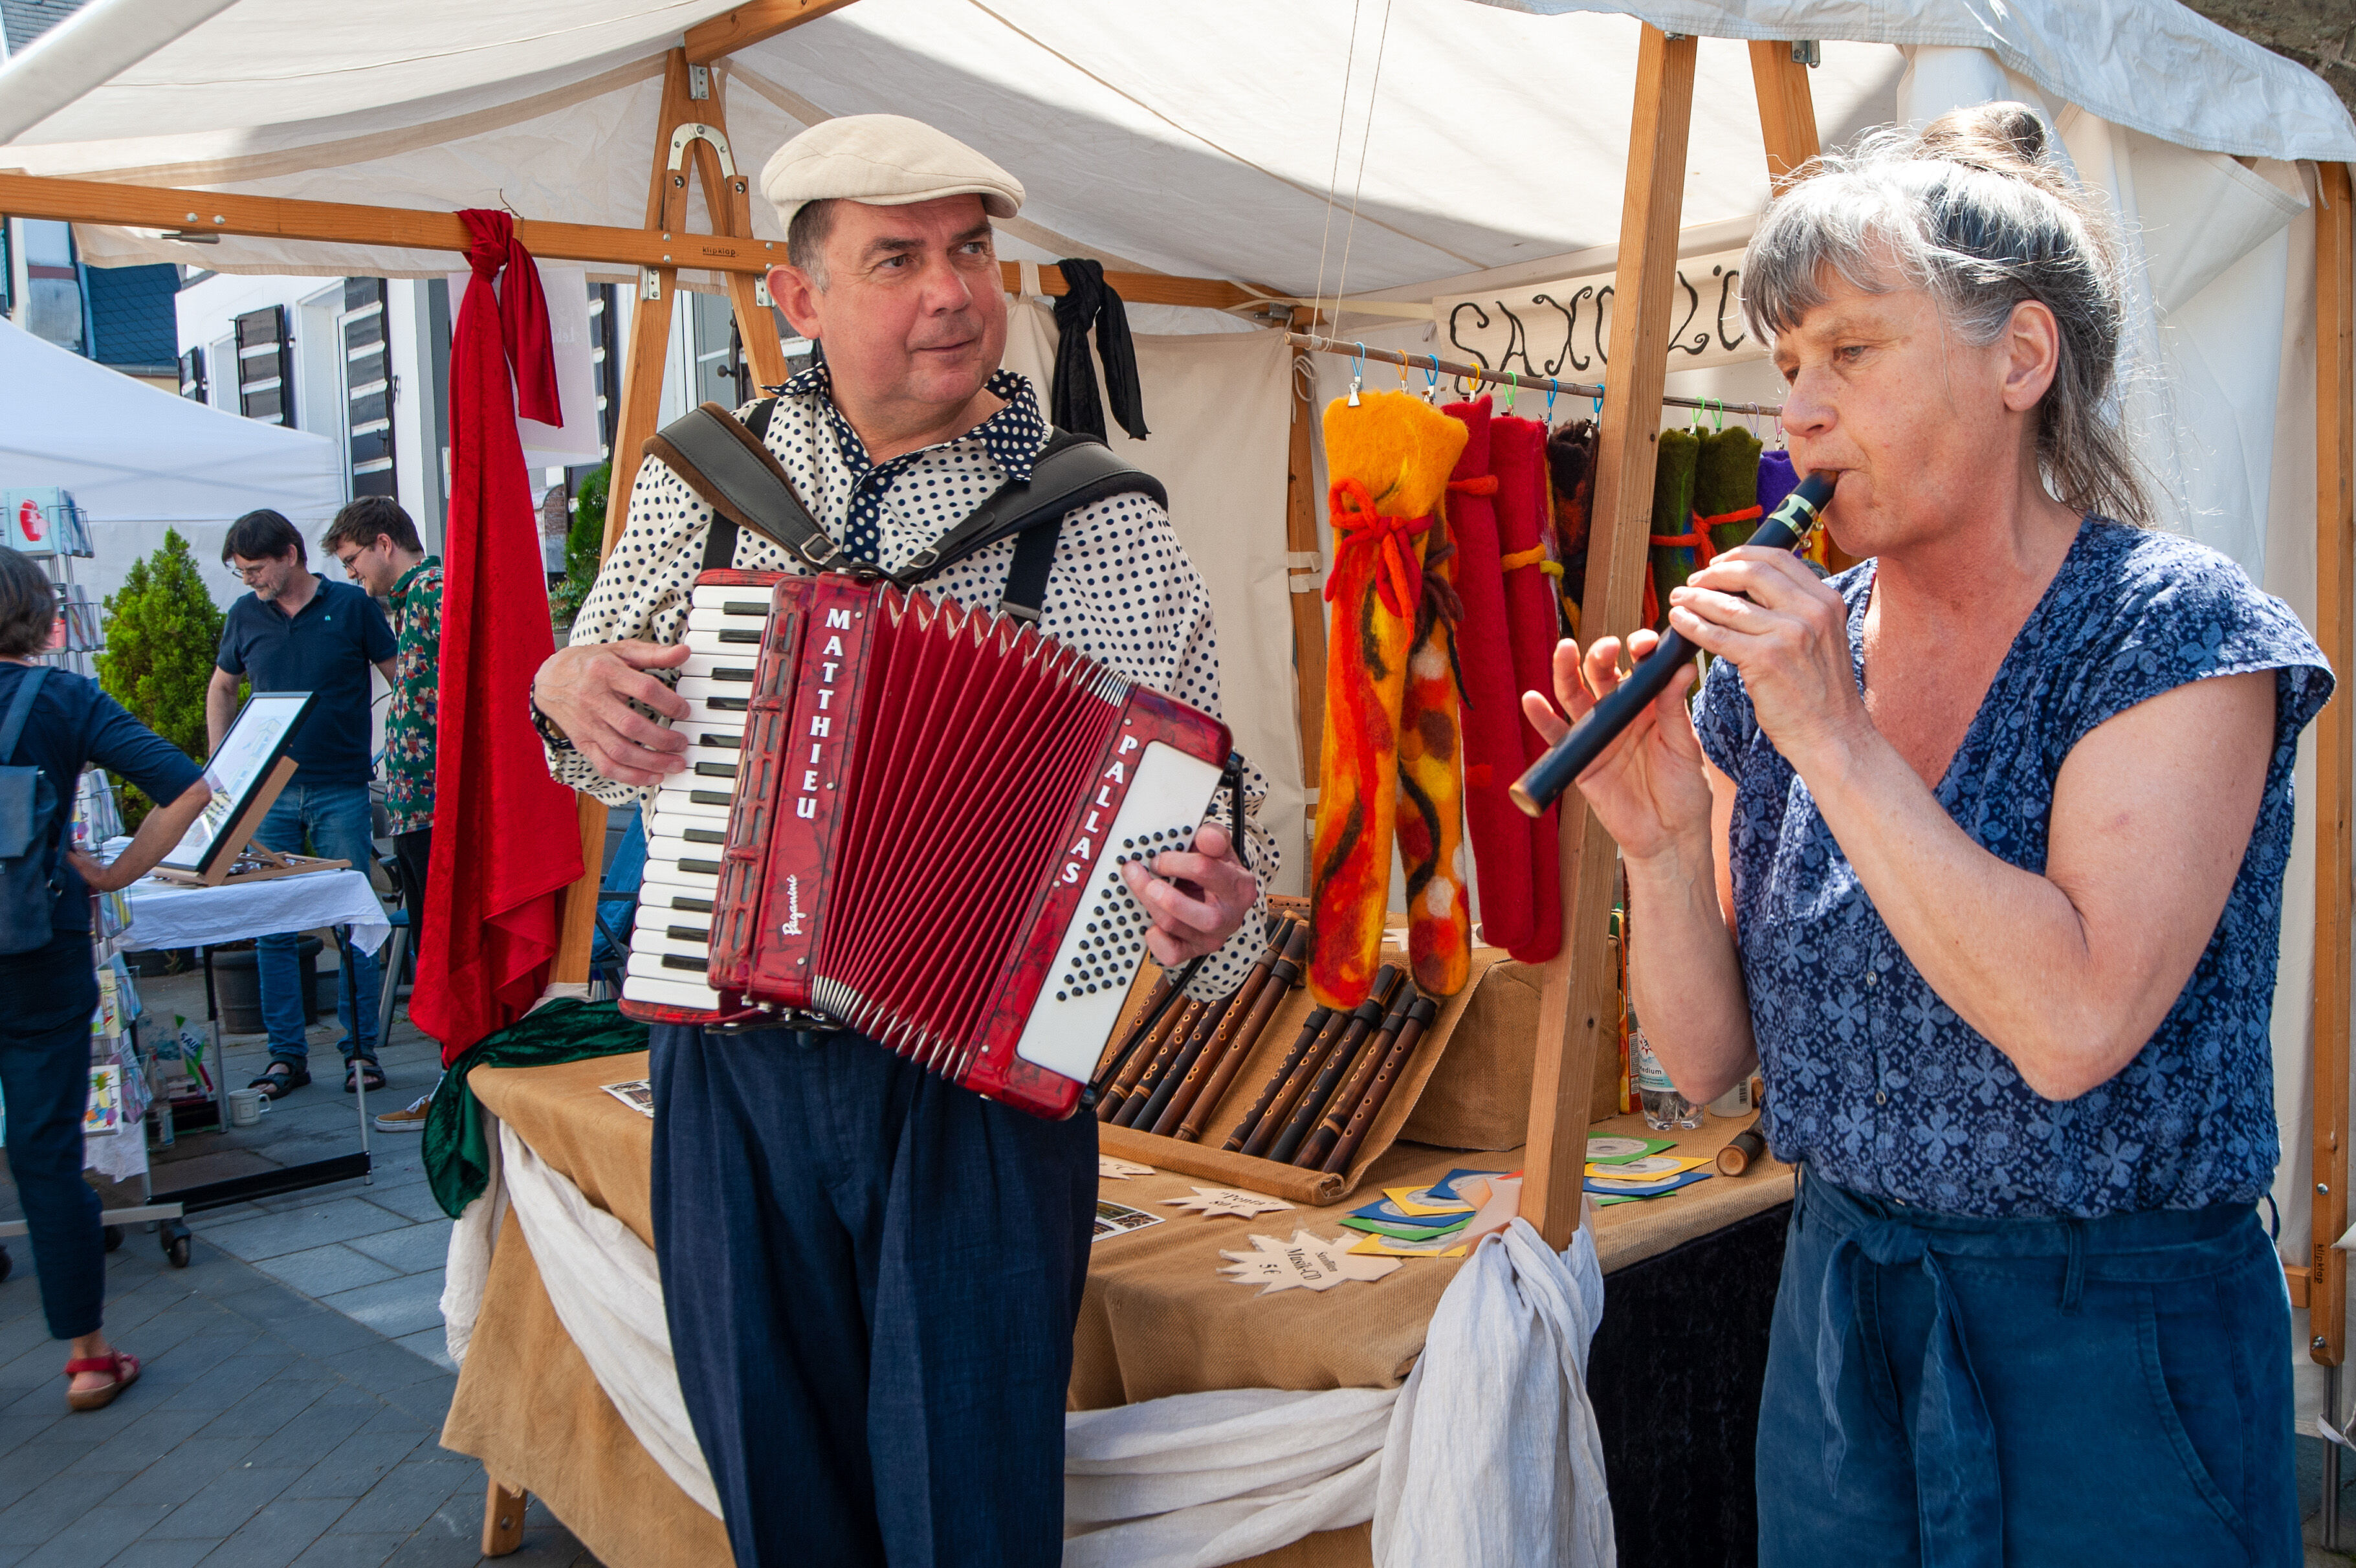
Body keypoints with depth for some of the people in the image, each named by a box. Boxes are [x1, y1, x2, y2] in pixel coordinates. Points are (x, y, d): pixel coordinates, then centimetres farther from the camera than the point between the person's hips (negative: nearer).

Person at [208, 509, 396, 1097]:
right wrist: (220, 763, 11)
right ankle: (287, 1055, 12)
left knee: (351, 926, 0)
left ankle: (360, 1049, 9)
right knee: (272, 928, 3)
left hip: (341, 789, -3)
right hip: (269, 790, 3)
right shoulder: (245, 616, 8)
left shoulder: (351, 606, -1)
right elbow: (222, 687, 22)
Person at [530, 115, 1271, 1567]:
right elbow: (602, 741, 17)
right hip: (732, 1071, 3)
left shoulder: (1106, 525, -5)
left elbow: (1203, 818, -5)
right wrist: (568, 686, -6)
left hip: (980, 1075, -3)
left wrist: (1209, 908, -27)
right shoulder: (701, 478, 4)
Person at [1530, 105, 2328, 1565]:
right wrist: (1665, 845, -17)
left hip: (2118, 1354, -4)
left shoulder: (2174, 630, -13)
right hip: (1837, 1320, 5)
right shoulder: (1790, 652, -1)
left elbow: (2072, 1028, -27)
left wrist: (1838, 743, -25)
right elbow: (1708, 1060, 0)